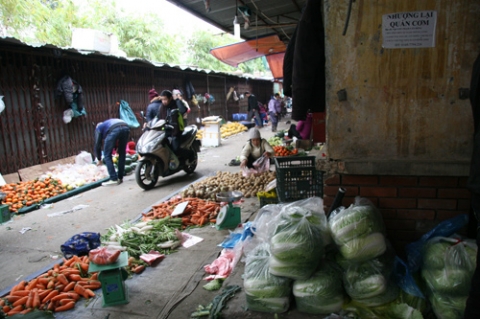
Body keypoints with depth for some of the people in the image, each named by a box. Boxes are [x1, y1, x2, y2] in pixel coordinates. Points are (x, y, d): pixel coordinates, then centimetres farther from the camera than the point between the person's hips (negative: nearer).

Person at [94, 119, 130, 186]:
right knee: (122, 153, 20)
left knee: (107, 155, 8)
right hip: (126, 127, 5)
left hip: (114, 130, -5)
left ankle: (114, 179, 4)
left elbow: (97, 144, 22)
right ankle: (120, 178, 23)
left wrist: (99, 159, 35)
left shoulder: (99, 127, 31)